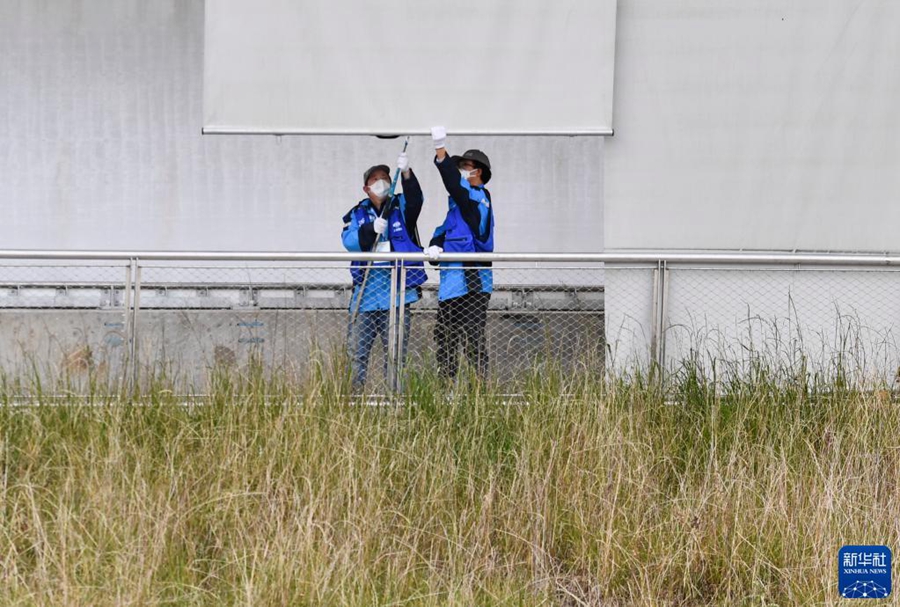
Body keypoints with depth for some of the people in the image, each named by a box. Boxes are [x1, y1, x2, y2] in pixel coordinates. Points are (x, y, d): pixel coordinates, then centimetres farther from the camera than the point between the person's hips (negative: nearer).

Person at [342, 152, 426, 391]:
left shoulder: (400, 207, 9)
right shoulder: (357, 214, 13)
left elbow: (415, 200, -13)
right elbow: (349, 241, -3)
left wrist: (406, 173, -30)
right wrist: (371, 229, -21)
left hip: (396, 293, -1)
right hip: (366, 292, 1)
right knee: (357, 350, 1)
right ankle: (356, 393, 7)